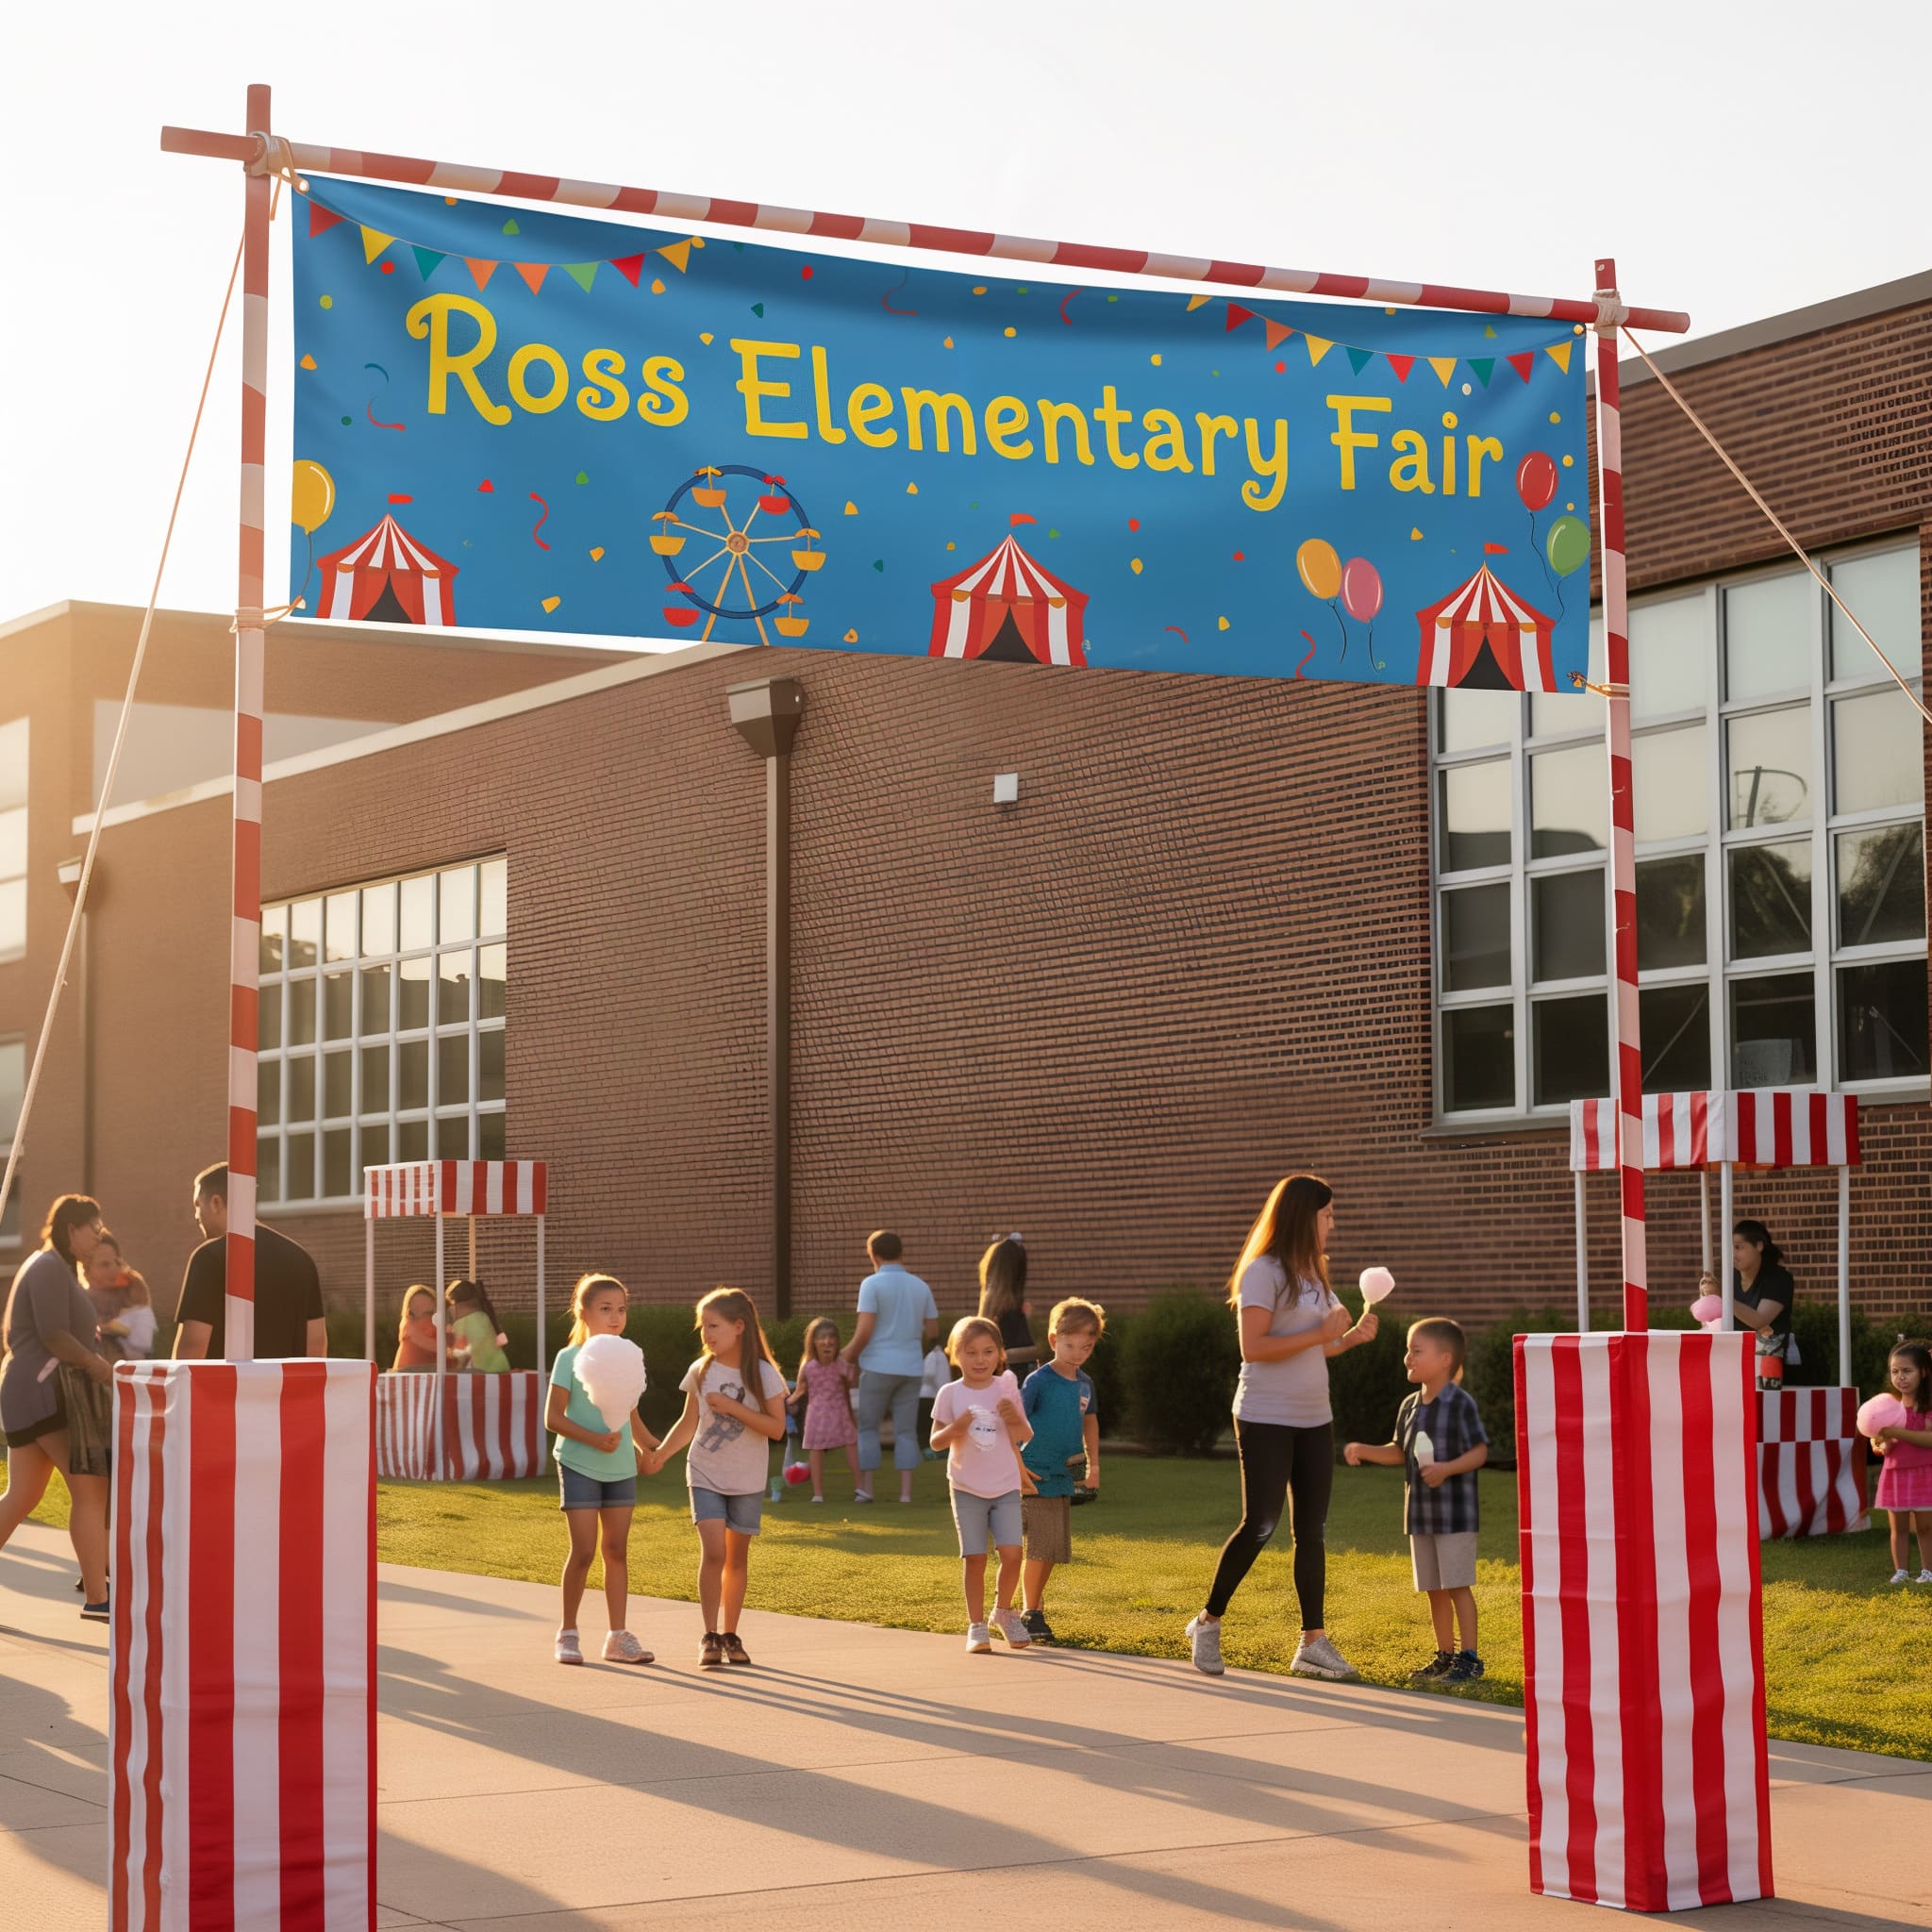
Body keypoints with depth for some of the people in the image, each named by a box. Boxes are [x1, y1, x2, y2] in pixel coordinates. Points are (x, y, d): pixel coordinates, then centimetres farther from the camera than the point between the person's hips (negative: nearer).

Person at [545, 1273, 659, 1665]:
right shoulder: (570, 1359, -7)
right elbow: (553, 1417, -11)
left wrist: (648, 1446, 7)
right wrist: (594, 1439, -22)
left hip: (621, 1468, 5)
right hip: (579, 1466, -5)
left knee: (617, 1551, 7)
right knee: (583, 1551, -8)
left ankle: (619, 1637, 12)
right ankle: (567, 1633, 6)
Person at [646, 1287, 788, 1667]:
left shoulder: (764, 1374, -9)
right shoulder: (701, 1371, -1)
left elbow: (776, 1427, -15)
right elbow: (689, 1422, 9)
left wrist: (732, 1407, -22)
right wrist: (661, 1454, -1)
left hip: (747, 1480, 0)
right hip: (705, 1475, 1)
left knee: (737, 1557, 9)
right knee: (713, 1552, -14)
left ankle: (730, 1635, 21)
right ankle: (710, 1637, -11)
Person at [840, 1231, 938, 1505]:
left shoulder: (872, 1284, -8)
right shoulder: (920, 1286, 7)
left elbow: (864, 1331, -13)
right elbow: (932, 1330, 10)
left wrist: (848, 1355, 1)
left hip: (879, 1366, -4)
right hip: (911, 1367, 4)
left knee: (867, 1427, 7)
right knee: (905, 1430, 7)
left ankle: (866, 1488, 2)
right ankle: (905, 1491, 2)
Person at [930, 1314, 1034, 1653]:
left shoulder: (1006, 1389, 2)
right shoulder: (950, 1394, -2)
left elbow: (1025, 1436, 6)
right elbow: (936, 1442, -1)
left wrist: (1015, 1418, -15)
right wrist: (956, 1428, -21)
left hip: (1005, 1488, 1)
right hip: (967, 1488, -1)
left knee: (1011, 1552, -11)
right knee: (974, 1557, -3)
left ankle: (1003, 1611, 14)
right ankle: (976, 1626, 10)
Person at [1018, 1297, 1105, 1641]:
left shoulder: (1085, 1383, 7)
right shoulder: (1039, 1381, -13)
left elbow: (1089, 1422, 23)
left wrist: (1093, 1467, 20)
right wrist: (1018, 1469, -15)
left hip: (1063, 1477, 7)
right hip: (1037, 1478, -6)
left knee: (1055, 1549, 12)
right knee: (1040, 1546, -8)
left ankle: (1036, 1599, 28)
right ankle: (1031, 1613, 2)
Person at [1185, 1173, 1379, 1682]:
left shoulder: (1314, 1273, 14)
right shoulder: (1265, 1272, -12)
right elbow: (1254, 1348, -21)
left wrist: (1351, 1337, 4)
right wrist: (1320, 1334, -19)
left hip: (1313, 1420, 8)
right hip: (1266, 1419, -8)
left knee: (1311, 1530, 6)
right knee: (1260, 1526, -8)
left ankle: (1313, 1642, 10)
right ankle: (1208, 1623, 9)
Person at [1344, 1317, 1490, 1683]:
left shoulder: (1461, 1403, -12)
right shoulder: (1410, 1406, 10)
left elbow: (1479, 1452, -14)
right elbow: (1399, 1453, 18)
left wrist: (1447, 1469, -27)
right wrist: (1364, 1451, 4)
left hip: (1455, 1511, -7)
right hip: (1420, 1512, 7)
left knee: (1457, 1585, -6)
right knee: (1433, 1588, 12)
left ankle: (1470, 1658, -1)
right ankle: (1445, 1656, 21)